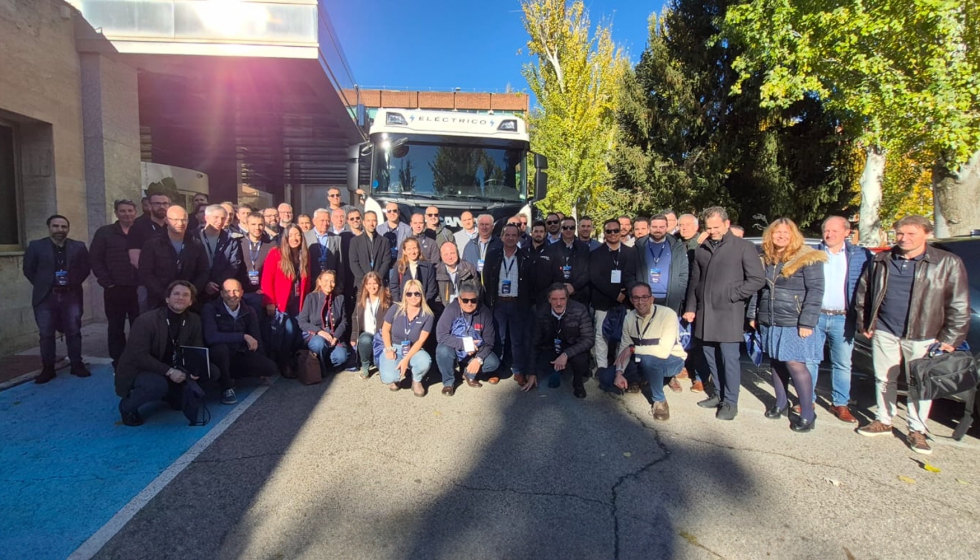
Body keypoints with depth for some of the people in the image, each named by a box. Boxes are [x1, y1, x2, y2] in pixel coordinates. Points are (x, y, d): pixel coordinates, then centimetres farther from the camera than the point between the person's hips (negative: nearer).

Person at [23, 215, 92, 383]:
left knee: (74, 332, 4)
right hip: (46, 297, 0)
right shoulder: (36, 246, 3)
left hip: (71, 295, 0)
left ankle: (77, 365, 13)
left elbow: (86, 267, 11)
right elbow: (28, 269, 7)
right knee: (46, 334, 3)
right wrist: (41, 285, 3)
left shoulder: (78, 247, 5)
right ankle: (48, 369, 12)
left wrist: (75, 282, 3)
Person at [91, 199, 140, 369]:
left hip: (138, 289, 0)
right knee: (115, 329, 9)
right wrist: (107, 282, -5)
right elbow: (95, 259, 2)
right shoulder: (104, 232, 6)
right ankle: (118, 366, 19)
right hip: (114, 289, 1)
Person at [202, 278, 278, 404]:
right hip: (218, 356, -4)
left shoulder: (249, 312, -2)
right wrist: (243, 336, -29)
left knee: (270, 367, -16)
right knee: (220, 348, -39)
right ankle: (226, 387, -14)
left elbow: (256, 340, 2)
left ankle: (231, 374, 10)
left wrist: (258, 362, -8)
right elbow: (211, 337, -30)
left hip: (239, 355, 4)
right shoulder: (210, 308, -15)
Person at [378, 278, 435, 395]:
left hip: (414, 350, 0)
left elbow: (421, 340, -12)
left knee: (425, 362, -36)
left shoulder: (428, 315, -10)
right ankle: (395, 377, 14)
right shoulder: (396, 309, -8)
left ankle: (416, 381, 1)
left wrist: (406, 360, -22)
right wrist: (388, 349, -13)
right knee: (389, 378, -28)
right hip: (394, 348, 0)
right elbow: (385, 330, 2)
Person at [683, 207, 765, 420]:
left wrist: (732, 295, -11)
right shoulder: (702, 249, 13)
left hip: (729, 313, -5)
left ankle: (730, 402, 11)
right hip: (705, 312, 5)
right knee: (710, 355, 11)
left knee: (729, 357, -1)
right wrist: (690, 307, 9)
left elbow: (758, 279, -6)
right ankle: (719, 394, 26)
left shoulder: (744, 247, -3)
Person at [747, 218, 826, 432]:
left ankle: (807, 414, 5)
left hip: (793, 323, -5)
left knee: (794, 364, -7)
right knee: (776, 363, 13)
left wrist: (807, 322, -17)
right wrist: (752, 315, 11)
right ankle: (781, 404, 28)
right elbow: (757, 289, 15)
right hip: (768, 322, 5)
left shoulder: (807, 259, -7)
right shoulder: (764, 259, 10)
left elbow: (815, 291, -11)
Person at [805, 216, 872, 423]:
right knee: (810, 361, 6)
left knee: (842, 364, 9)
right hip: (815, 316, 0)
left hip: (843, 319, 0)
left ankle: (840, 404, 21)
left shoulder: (861, 255, 3)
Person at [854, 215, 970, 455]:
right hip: (884, 333, 3)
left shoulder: (947, 263, -3)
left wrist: (949, 339, -6)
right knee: (884, 380, 13)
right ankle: (883, 421, 28)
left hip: (922, 337, -2)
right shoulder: (880, 261, 5)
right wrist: (864, 323, 7)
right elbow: (863, 292, 12)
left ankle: (917, 431, 20)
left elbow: (960, 306, -3)